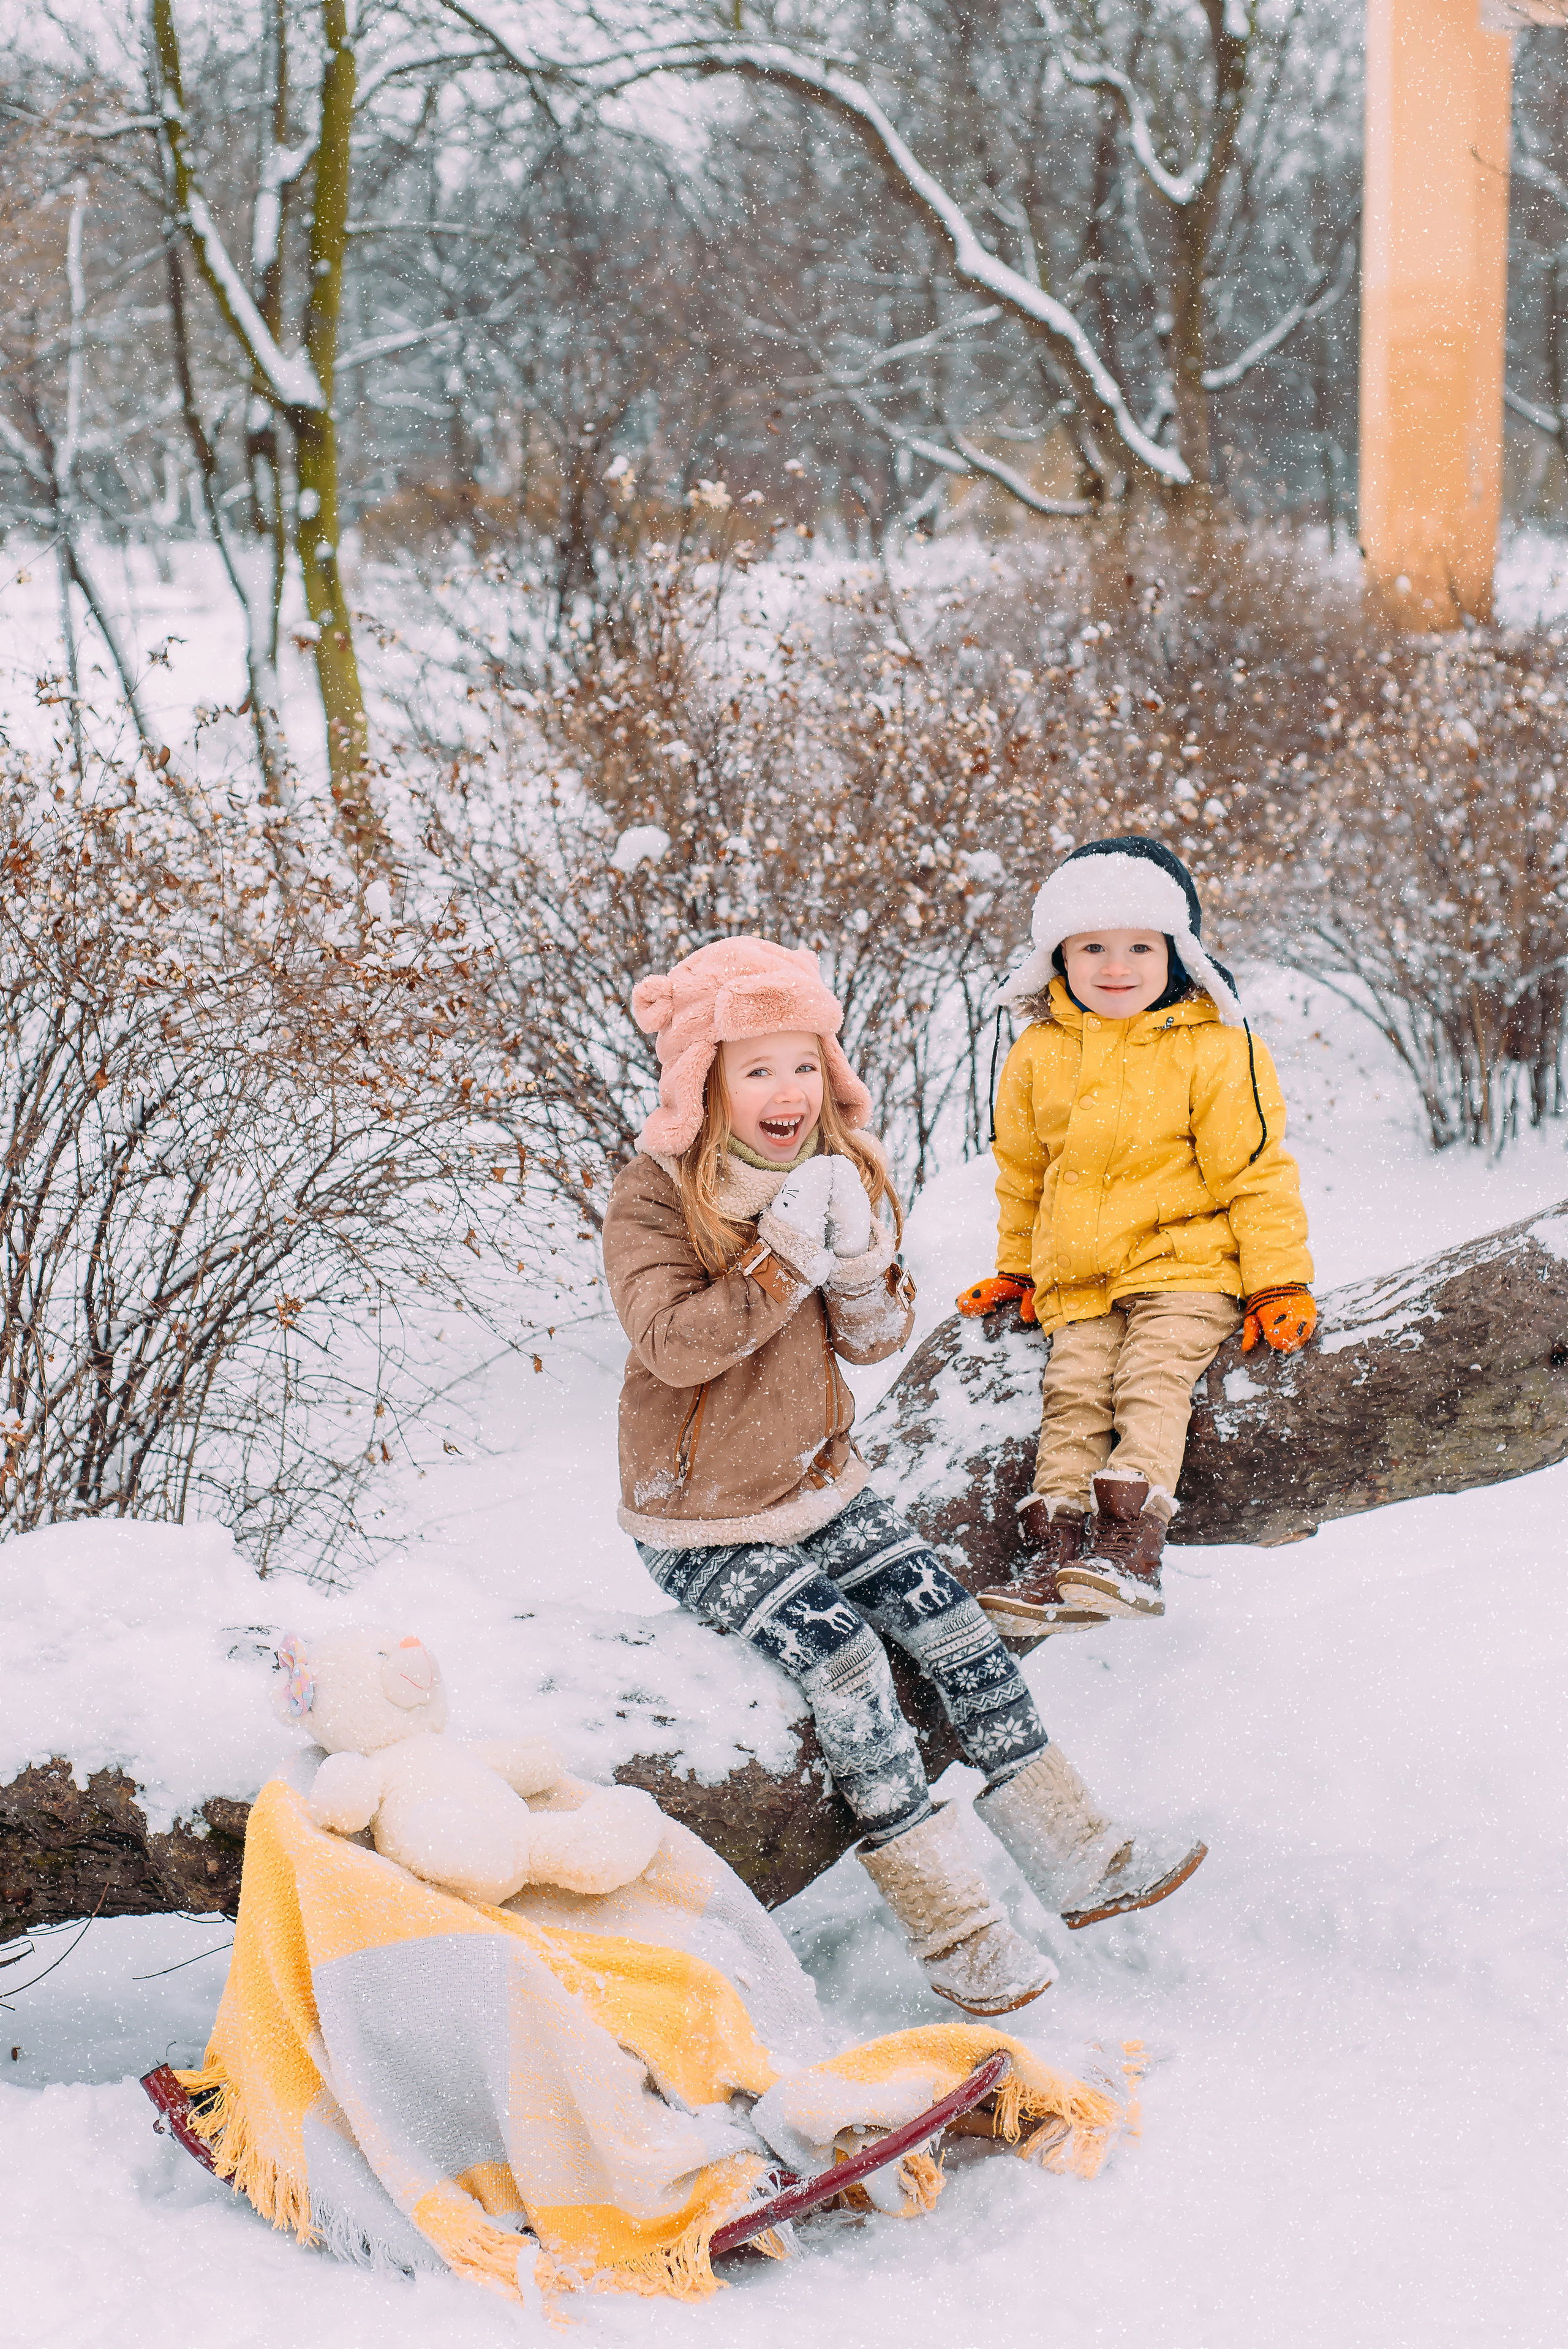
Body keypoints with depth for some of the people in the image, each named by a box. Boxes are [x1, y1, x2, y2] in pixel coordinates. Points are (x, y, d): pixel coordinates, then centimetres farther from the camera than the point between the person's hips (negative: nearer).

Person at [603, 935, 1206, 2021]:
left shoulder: (840, 1170, 2)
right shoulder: (653, 1199, -16)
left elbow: (876, 1340, 0)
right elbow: (675, 1344, -29)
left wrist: (860, 1259, -20)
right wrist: (788, 1258, -32)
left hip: (819, 1483, 6)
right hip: (702, 1523, -6)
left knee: (958, 1628, -9)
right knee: (845, 1659, -22)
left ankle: (1077, 1854, 0)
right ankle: (951, 1924, -15)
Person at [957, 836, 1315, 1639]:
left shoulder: (1214, 1047, -6)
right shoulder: (1039, 1052, 6)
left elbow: (1256, 1172, -5)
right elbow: (1021, 1173, 20)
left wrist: (1280, 1284, -8)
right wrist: (1016, 1270, 22)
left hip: (1185, 1259, -4)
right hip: (1079, 1278, 4)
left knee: (1150, 1382, -20)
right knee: (1073, 1393, -9)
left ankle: (1131, 1547, -28)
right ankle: (1058, 1554, -13)